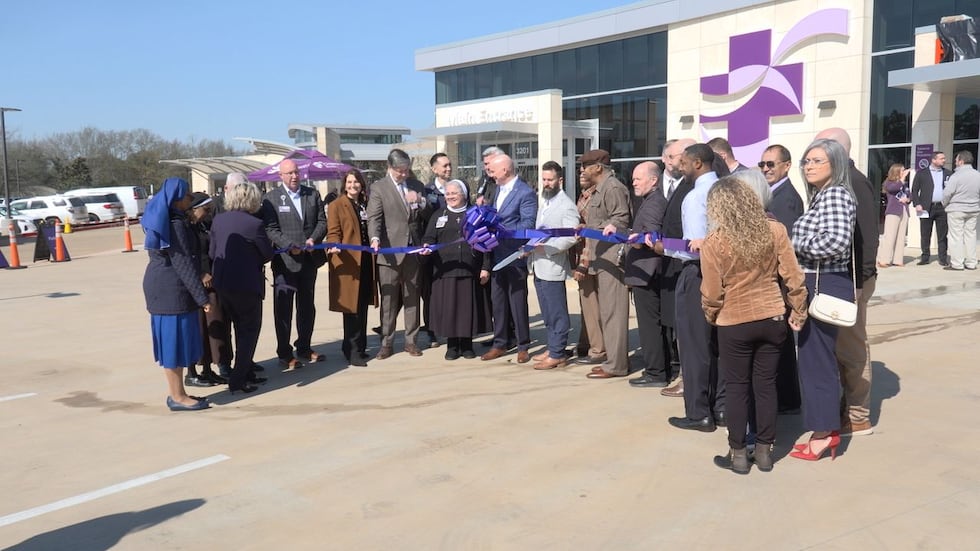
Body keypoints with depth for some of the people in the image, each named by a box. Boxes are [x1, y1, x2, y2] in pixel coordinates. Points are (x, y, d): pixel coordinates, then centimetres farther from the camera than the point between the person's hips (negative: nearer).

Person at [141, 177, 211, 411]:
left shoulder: (161, 220, 13)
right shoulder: (175, 225, -17)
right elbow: (183, 264, -20)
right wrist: (202, 297, -19)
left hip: (162, 287, 10)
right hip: (171, 290, -10)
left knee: (174, 340, 14)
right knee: (175, 339, -3)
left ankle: (176, 393, 21)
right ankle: (177, 397, 4)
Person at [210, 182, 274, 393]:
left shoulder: (218, 220, 2)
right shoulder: (255, 224, -16)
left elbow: (212, 252, 7)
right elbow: (268, 254, -6)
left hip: (221, 283, 6)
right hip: (246, 284, -6)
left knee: (241, 330, 20)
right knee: (250, 330, 6)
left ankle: (246, 372, 29)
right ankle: (237, 379, 3)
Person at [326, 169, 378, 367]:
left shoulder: (365, 204, 16)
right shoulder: (337, 205, -2)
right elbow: (333, 233, -9)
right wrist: (335, 246, -27)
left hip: (365, 261, 6)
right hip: (347, 262, -6)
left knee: (362, 307, 12)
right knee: (352, 309, -6)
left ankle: (359, 347, 22)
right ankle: (353, 352, -1)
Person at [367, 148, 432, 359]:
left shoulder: (416, 186, 13)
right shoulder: (378, 188, 0)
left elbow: (428, 215, 16)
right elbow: (373, 218, -8)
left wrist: (421, 203, -5)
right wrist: (375, 238, -26)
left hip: (413, 250, 4)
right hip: (390, 252, -4)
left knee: (412, 298, 8)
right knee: (389, 300, 0)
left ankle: (411, 341, 17)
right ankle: (386, 343, 7)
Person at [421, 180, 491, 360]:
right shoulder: (438, 215, 13)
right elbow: (429, 237, 6)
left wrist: (485, 267, -1)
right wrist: (427, 246, -18)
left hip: (469, 270, -1)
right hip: (445, 270, 1)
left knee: (468, 306, 2)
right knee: (448, 307, 0)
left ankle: (467, 344, 14)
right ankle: (452, 345, 11)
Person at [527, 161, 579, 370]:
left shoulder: (567, 206, -10)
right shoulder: (544, 202, 18)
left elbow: (570, 237, -19)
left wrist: (545, 247, -21)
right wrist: (532, 246, 7)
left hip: (553, 267, -9)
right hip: (538, 265, 9)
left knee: (557, 312, -2)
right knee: (547, 312, 14)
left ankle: (557, 354, 4)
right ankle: (553, 347, 24)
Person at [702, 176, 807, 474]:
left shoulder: (714, 242, -12)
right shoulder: (774, 230, -5)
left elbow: (712, 293, -8)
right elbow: (793, 276, -2)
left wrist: (711, 317, 11)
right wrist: (798, 312, 11)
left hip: (734, 324, -3)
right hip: (772, 319, 3)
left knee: (737, 388, 9)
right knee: (766, 385, 12)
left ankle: (738, 454, 15)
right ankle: (764, 450, 21)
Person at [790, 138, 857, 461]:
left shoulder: (835, 194, -14)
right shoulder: (822, 195, 16)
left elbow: (838, 241, -27)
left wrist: (793, 243, -16)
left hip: (824, 287, -10)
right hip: (818, 285, 10)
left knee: (816, 358, -3)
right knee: (816, 356, 14)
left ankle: (824, 432, 6)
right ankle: (828, 427, 23)